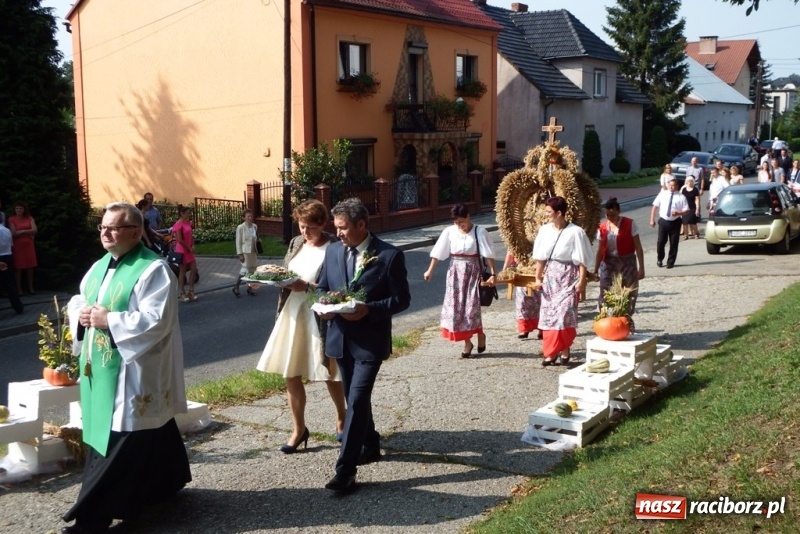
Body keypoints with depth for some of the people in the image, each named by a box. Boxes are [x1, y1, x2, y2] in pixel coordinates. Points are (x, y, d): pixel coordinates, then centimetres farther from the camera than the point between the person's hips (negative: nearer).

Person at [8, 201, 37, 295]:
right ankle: (18, 289, 1)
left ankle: (30, 288, 10)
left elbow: (35, 230, -3)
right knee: (18, 267, -2)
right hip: (17, 245, -3)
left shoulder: (29, 218, 8)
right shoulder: (11, 219, -3)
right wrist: (28, 233, -7)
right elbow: (14, 233, -11)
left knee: (30, 266, 4)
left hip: (28, 245, 3)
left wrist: (22, 231, -11)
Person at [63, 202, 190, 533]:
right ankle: (164, 483, 36)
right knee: (142, 435, 18)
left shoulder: (153, 269, -14)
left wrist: (109, 320, -21)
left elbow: (156, 320, -23)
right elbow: (77, 301, 20)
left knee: (121, 442, -3)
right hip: (100, 368, 9)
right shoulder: (99, 267, 12)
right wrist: (81, 313, -3)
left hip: (133, 372, -9)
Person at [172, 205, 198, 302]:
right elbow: (180, 240, -20)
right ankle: (182, 293, 11)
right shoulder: (178, 224, -17)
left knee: (194, 269, 6)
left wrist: (193, 246, -2)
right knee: (183, 271, 1)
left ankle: (191, 291, 15)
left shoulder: (188, 223, 8)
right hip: (182, 251, -8)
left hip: (189, 250, 8)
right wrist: (189, 248, -13)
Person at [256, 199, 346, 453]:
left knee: (330, 374, 10)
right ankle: (299, 429, 23)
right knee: (291, 375, 8)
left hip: (319, 318, -6)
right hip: (292, 314, 6)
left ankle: (342, 420, 34)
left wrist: (306, 287, -24)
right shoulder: (296, 243, 8)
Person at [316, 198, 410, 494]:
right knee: (355, 398, 18)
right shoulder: (333, 250, 5)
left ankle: (345, 470, -8)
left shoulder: (390, 255, -11)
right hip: (341, 337, 6)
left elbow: (402, 299, -8)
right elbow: (322, 287, 14)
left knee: (356, 400, -12)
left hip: (370, 340, -6)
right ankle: (370, 446, 39)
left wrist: (369, 310, -23)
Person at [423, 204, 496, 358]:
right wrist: (430, 270, 3)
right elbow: (438, 252, 4)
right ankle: (467, 342, 12)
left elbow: (488, 254, -10)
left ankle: (480, 335, 19)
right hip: (455, 272, 3)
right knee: (456, 307, 1)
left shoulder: (479, 232, -8)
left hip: (473, 272, -3)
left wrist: (492, 273, -15)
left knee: (472, 306, -8)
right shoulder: (449, 231, 0)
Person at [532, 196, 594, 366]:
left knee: (565, 314, -9)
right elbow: (540, 257, 9)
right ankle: (551, 352, 13)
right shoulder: (544, 230, 2)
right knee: (548, 314, 4)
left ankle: (564, 349, 8)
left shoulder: (575, 232, -11)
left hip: (568, 276, -5)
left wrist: (581, 281, -11)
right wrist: (538, 277, 9)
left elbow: (582, 260, -9)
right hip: (550, 275, 5)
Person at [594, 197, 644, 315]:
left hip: (627, 263, -2)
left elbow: (638, 247, -6)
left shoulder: (629, 224, -6)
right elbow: (600, 250, 9)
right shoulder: (602, 227, 3)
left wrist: (641, 267, -10)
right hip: (608, 264, 2)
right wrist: (596, 270, 8)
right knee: (606, 294, -3)